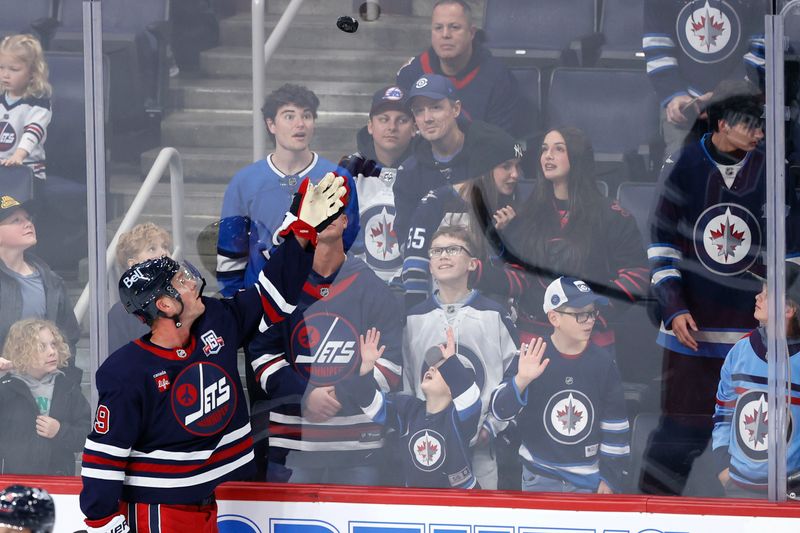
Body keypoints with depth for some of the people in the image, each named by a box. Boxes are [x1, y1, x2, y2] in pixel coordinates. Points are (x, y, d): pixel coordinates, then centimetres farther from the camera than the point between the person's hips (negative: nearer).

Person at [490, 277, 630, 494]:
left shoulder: (603, 363, -3)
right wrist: (521, 380, -33)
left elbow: (614, 425, 3)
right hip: (539, 480, -1)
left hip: (590, 482, 1)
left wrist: (610, 476, 2)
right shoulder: (530, 357, -9)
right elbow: (500, 409, -15)